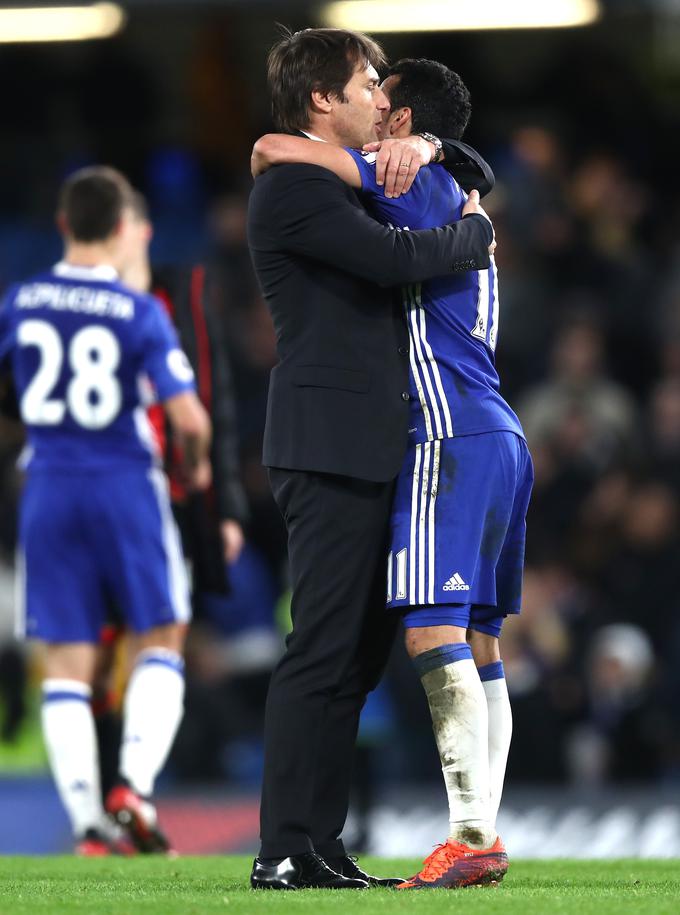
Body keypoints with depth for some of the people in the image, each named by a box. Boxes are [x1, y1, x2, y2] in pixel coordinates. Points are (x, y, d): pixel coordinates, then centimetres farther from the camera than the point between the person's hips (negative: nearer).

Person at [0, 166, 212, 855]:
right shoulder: (140, 314, -9)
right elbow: (189, 419, -13)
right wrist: (196, 468, 8)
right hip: (125, 487, -3)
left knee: (67, 663, 5)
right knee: (159, 643, 10)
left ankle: (87, 823, -1)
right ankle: (134, 784, -8)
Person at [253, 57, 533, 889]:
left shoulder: (417, 183, -6)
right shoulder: (462, 208, 22)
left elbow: (273, 150, -12)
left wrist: (267, 184, 11)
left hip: (452, 439, -10)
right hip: (502, 443, 10)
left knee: (433, 635, -15)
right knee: (476, 645, 8)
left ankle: (472, 836, -23)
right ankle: (484, 835, 6)